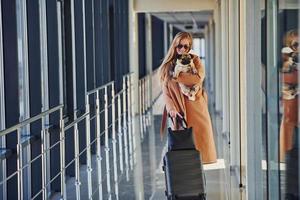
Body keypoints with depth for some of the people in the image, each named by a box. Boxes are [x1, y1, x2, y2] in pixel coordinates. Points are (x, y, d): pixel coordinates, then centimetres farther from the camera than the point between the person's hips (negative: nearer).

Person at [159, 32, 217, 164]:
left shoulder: (194, 60, 5)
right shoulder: (167, 65, 6)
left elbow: (199, 78, -15)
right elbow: (165, 90, -2)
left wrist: (176, 76, -14)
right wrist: (171, 108, -17)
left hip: (197, 107, 0)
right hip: (179, 109, 0)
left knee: (201, 136, 0)